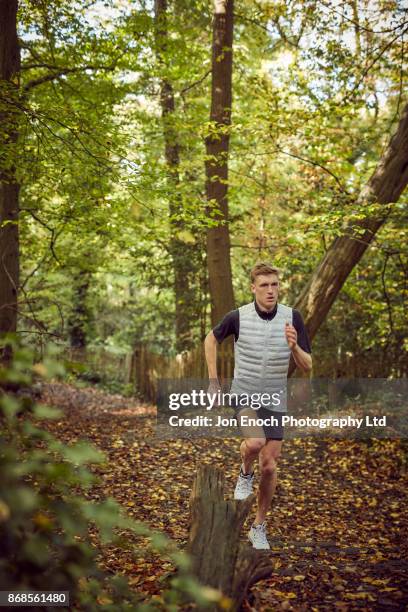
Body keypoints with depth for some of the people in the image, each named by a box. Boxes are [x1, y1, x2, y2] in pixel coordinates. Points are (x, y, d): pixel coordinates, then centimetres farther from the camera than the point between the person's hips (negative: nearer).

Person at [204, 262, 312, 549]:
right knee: (255, 442, -31)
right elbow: (211, 339, 9)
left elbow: (307, 366, -7)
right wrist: (213, 380, 5)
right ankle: (245, 474, 5)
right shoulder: (238, 317, -12)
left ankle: (259, 527, 26)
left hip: (275, 401, 2)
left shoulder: (292, 317, -9)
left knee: (269, 467, 5)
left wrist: (294, 346, -28)